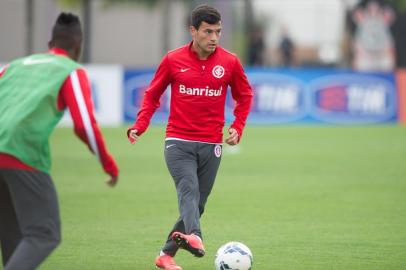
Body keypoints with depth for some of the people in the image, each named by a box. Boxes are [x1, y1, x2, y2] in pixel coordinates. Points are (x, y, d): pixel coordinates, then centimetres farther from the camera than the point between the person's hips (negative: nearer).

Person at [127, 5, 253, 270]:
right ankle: (194, 237, -50)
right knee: (189, 189, -26)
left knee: (197, 205, 7)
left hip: (211, 145, 3)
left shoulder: (229, 62, 2)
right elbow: (152, 95, 11)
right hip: (178, 143, -3)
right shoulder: (173, 60, -1)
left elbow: (244, 96, 17)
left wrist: (237, 128, 3)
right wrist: (140, 126, -2)